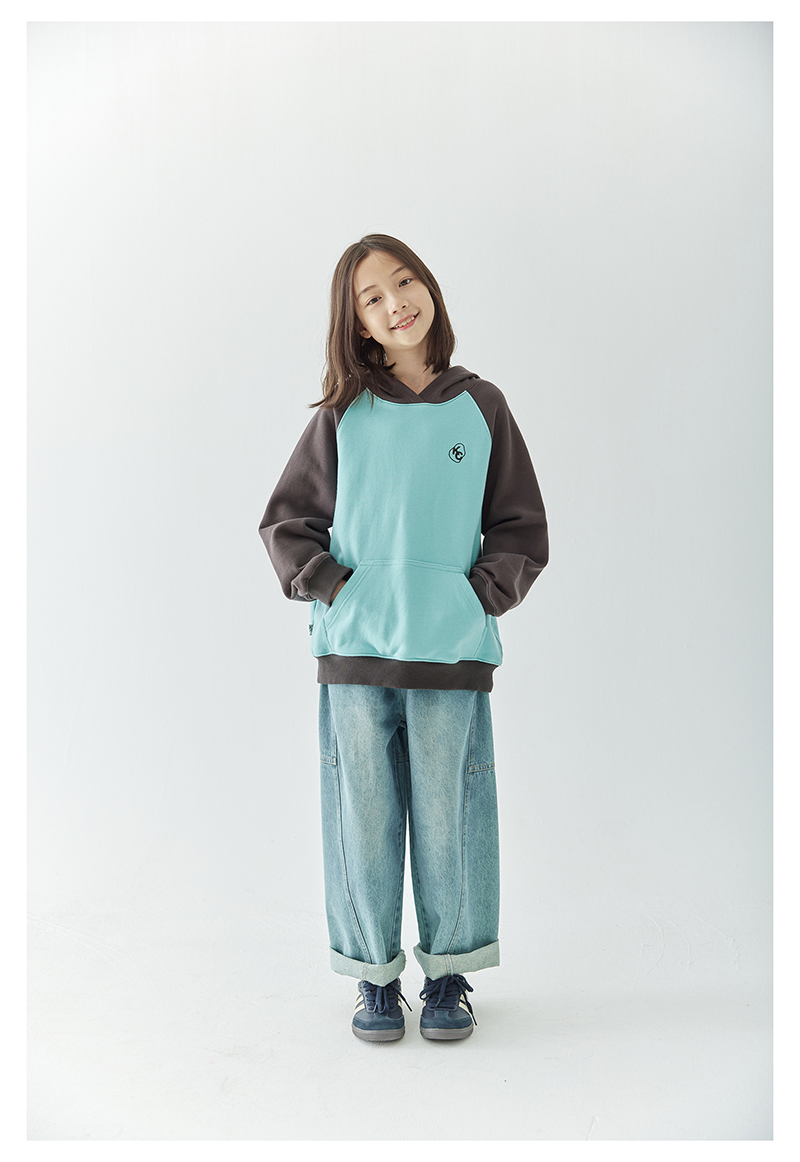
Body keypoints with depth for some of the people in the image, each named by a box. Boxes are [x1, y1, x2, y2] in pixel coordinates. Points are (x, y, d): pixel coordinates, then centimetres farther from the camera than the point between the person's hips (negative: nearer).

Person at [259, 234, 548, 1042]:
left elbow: (522, 528, 9)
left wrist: (482, 594, -4)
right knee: (364, 815, 6)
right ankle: (375, 974, 24)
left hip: (453, 647, 0)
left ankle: (448, 975, 25)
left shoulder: (480, 407, 7)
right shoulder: (341, 414, 5)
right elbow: (286, 521, 8)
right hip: (355, 647, 0)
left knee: (447, 815, 6)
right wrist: (330, 587, -4)